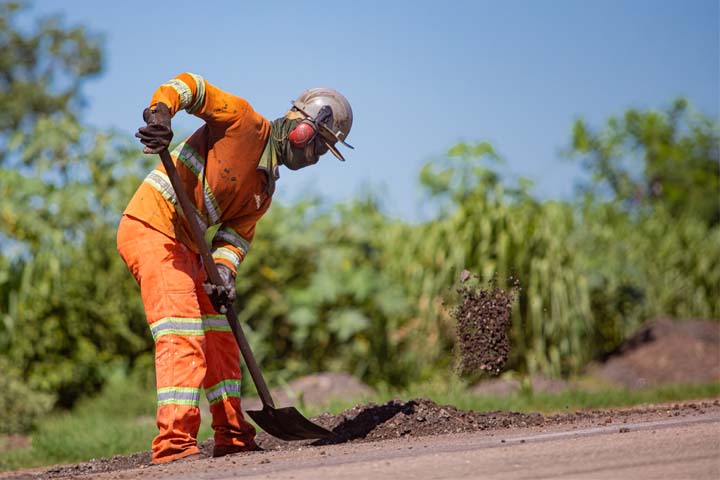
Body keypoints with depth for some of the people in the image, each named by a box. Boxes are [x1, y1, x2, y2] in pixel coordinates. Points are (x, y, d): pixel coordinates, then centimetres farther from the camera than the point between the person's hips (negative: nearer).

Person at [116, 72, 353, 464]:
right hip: (151, 228, -10)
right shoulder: (244, 122, -6)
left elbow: (237, 234, 7)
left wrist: (223, 270, -14)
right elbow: (189, 85, -12)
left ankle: (233, 438, 26)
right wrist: (160, 112, -32)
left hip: (183, 247, 10)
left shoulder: (265, 188, 16)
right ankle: (175, 443, -25)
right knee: (183, 335, -20)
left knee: (218, 339, 16)